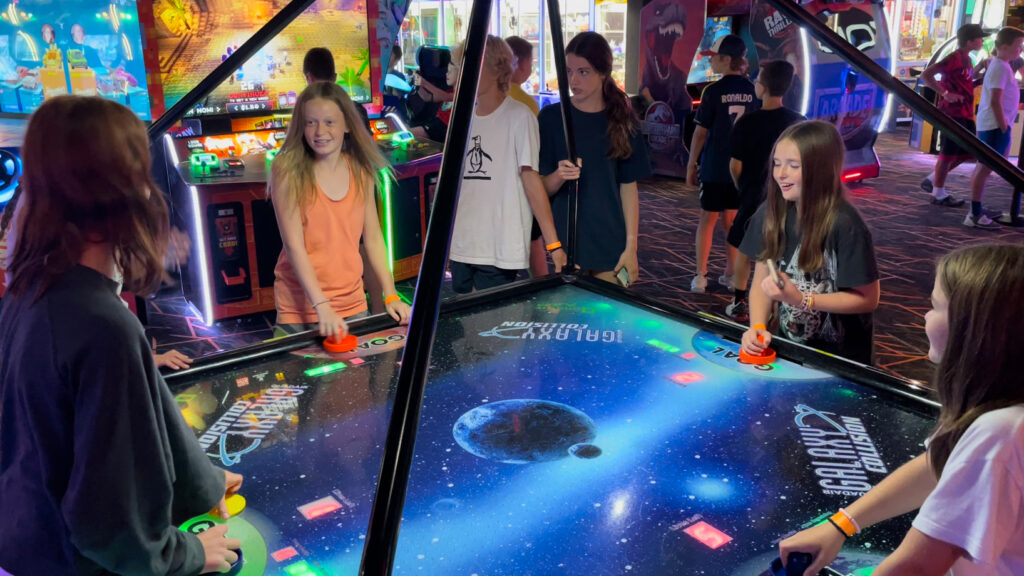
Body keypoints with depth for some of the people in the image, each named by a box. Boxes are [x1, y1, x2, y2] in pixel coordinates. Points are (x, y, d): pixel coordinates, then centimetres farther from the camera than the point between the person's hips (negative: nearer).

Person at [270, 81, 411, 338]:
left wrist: (391, 296, -2)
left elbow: (373, 239, 7)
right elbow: (294, 245, -14)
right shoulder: (288, 170, -8)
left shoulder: (361, 172, 4)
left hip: (353, 305, 4)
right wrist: (322, 307, -22)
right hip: (300, 311, -4)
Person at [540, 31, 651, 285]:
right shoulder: (551, 117, -3)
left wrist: (631, 245, -2)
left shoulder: (622, 120, 1)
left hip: (611, 244, 1)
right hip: (565, 243, -1)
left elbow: (628, 187, 2)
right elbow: (541, 186, -2)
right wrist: (559, 176, -24)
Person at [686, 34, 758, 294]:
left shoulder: (713, 91, -13)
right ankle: (730, 275, 19)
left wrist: (691, 165, 0)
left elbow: (700, 132, -10)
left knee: (707, 219, 6)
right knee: (731, 219, 14)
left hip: (714, 166, -4)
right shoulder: (751, 90, 1)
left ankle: (701, 277, 6)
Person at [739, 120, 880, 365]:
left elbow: (867, 299, -16)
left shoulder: (844, 224, -21)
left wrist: (801, 299, -24)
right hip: (788, 344, 4)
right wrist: (758, 326, -19)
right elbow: (761, 280, -3)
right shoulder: (771, 213, -7)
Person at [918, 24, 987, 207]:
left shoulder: (966, 59, 14)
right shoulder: (954, 58, -14)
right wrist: (945, 93, -25)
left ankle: (932, 180, 22)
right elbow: (926, 75, -22)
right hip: (952, 113, -9)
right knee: (948, 152, -3)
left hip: (965, 114, 9)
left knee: (967, 152, 14)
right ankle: (939, 194, 7)